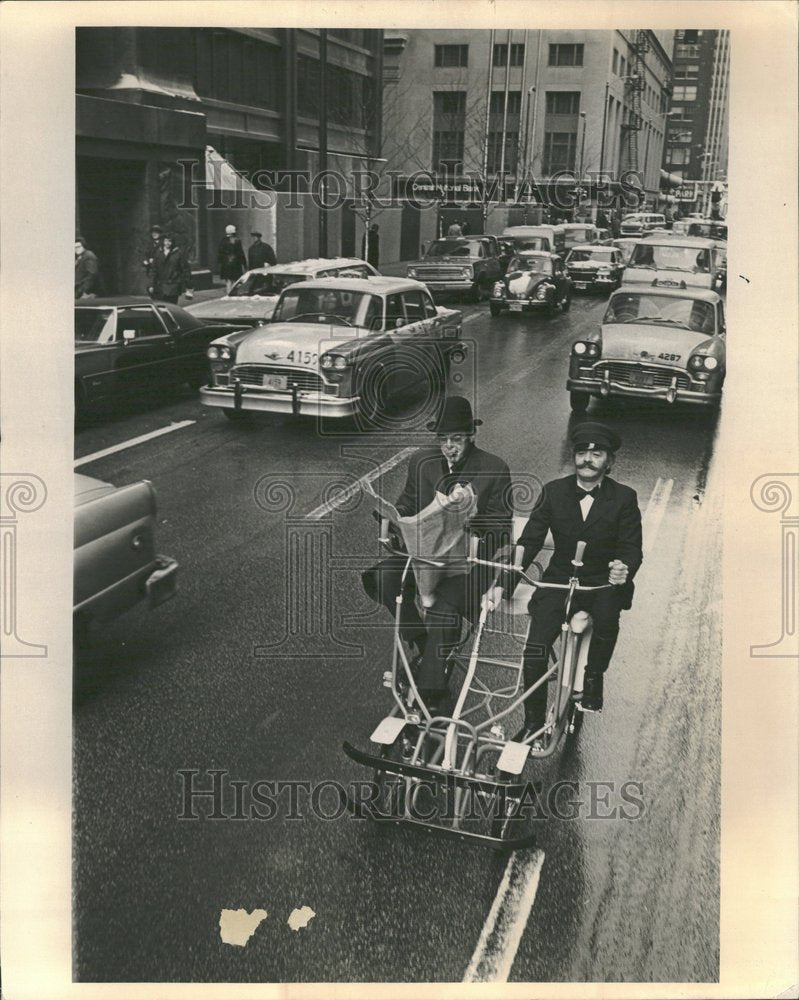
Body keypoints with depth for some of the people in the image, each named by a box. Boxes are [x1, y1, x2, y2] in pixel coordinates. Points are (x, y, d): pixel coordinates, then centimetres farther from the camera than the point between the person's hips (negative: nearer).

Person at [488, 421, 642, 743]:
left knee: (607, 615, -35)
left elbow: (632, 547, -7)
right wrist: (503, 584, -14)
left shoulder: (624, 498, -3)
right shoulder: (554, 491, 0)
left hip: (602, 584, -1)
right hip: (559, 581, 1)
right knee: (535, 649, -18)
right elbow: (528, 542, -2)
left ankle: (593, 677, -5)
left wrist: (624, 569, -33)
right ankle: (534, 723, 3)